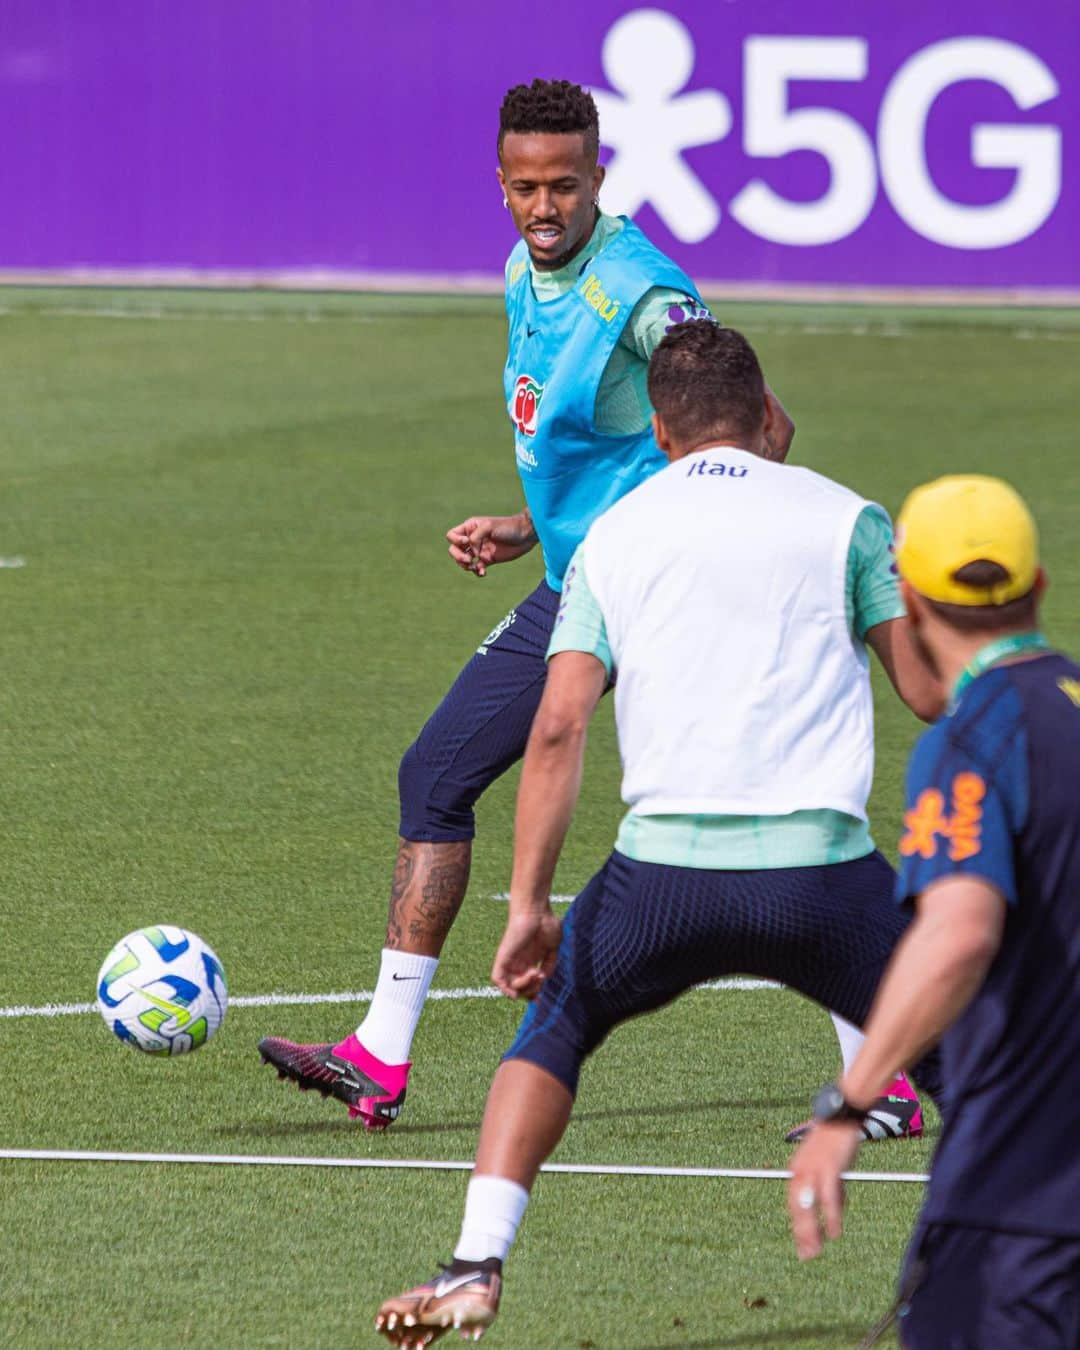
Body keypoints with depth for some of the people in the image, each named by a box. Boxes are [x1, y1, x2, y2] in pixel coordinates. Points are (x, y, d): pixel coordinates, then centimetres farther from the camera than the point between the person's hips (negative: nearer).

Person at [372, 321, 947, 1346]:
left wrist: (529, 905, 2)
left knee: (554, 1025, 26)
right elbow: (932, 689, 5)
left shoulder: (613, 536, 14)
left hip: (665, 867, 2)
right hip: (819, 867, -1)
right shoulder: (841, 516, 9)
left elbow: (558, 727, 4)